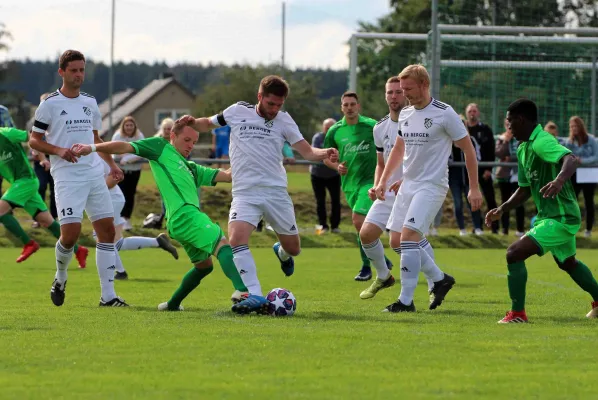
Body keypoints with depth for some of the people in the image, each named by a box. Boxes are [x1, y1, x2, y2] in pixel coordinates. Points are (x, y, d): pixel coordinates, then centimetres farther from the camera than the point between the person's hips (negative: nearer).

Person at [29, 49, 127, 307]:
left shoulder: (90, 103, 15)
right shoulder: (50, 104, -2)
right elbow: (34, 141, -1)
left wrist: (112, 164, 17)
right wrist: (59, 150, -17)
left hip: (94, 175, 6)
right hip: (67, 177, -6)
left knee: (107, 229, -1)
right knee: (70, 233, -16)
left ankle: (108, 295, 2)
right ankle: (60, 276, 15)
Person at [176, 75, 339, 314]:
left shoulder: (283, 120, 4)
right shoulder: (237, 112, 4)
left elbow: (306, 151, -1)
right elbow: (207, 124, 19)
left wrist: (324, 154, -22)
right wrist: (191, 122, -2)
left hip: (276, 192, 1)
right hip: (245, 193, -1)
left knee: (293, 248, 8)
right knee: (237, 238, -26)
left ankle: (282, 253, 47)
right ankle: (255, 296, -28)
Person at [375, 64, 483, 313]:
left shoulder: (444, 114, -11)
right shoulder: (405, 114, 10)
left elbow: (468, 149, -6)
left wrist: (474, 188, -7)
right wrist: (383, 181, 16)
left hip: (432, 186, -8)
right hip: (407, 185, 8)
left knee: (408, 236, -19)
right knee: (397, 241, 6)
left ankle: (406, 301, -15)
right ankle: (439, 279, 23)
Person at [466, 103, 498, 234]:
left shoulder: (485, 130, 4)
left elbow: (491, 151, 0)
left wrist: (489, 169, -8)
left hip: (483, 169, -1)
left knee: (490, 198, -4)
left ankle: (495, 226, -3)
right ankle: (477, 225, 9)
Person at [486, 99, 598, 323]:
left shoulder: (542, 142, -22)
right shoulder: (523, 148, 10)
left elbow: (571, 160, -41)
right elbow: (525, 189, 20)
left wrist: (559, 180, -60)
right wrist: (502, 210, 10)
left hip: (560, 218, -11)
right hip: (549, 215, 11)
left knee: (514, 253, -19)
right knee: (567, 263, 31)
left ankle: (517, 313, -12)